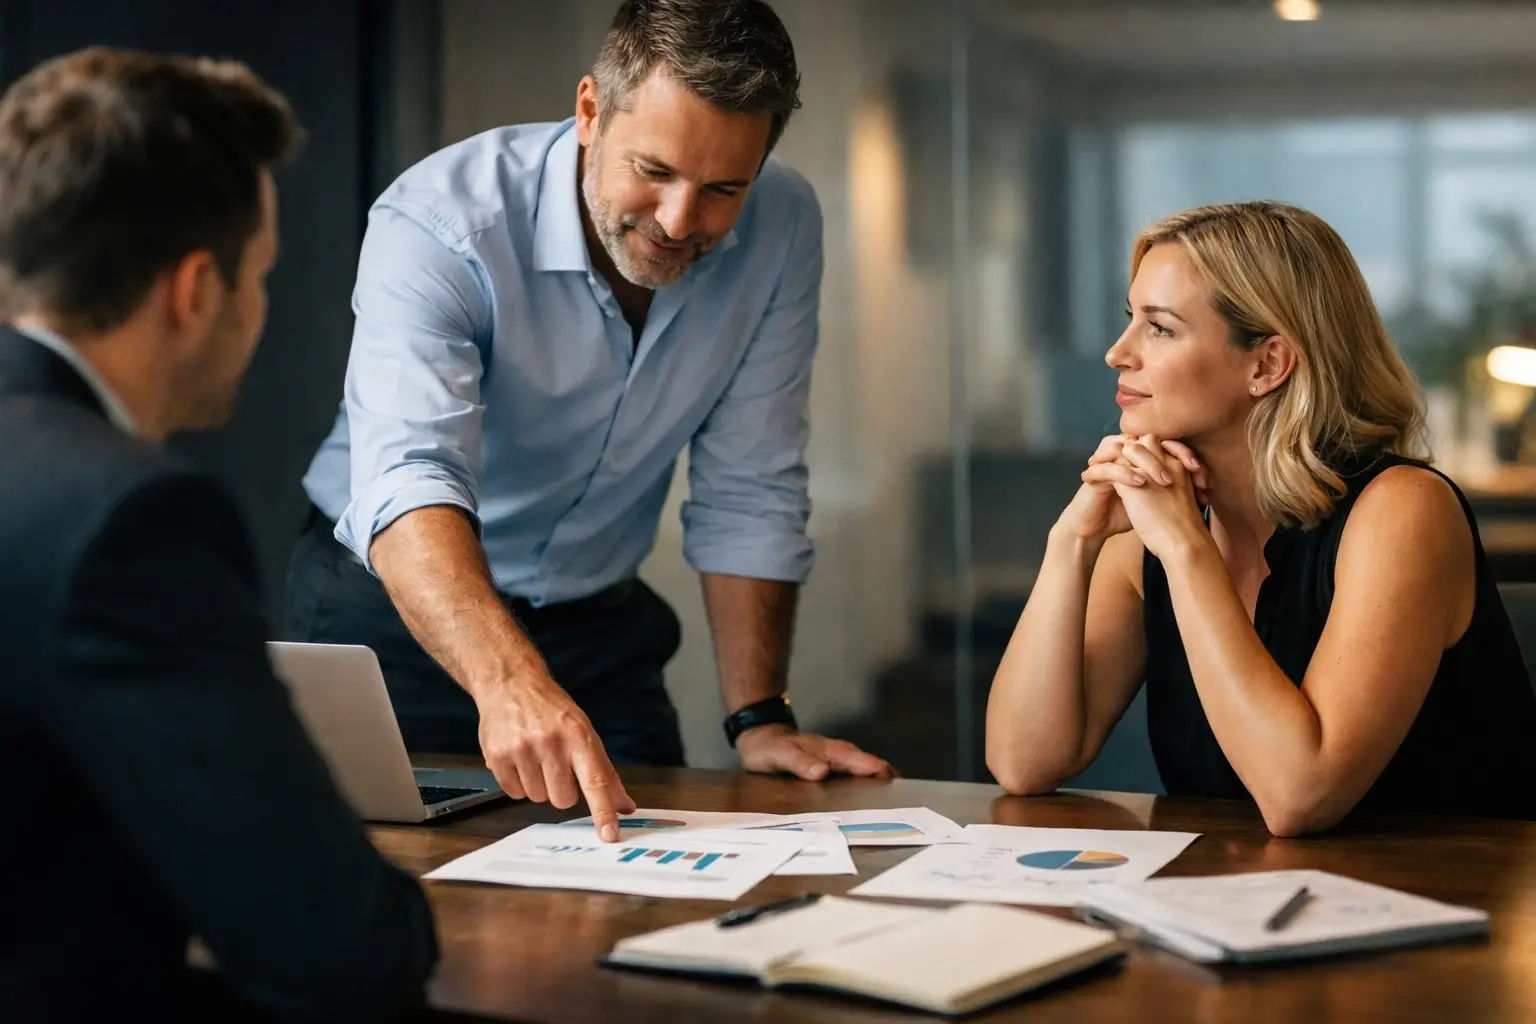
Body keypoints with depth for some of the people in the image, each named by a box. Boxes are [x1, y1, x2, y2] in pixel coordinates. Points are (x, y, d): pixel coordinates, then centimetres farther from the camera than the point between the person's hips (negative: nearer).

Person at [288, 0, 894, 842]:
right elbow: (408, 480, -41)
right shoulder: (439, 224, -26)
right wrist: (510, 682, -57)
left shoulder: (780, 228, -13)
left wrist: (759, 720, -11)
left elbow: (748, 494, -6)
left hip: (597, 621, 3)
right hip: (393, 608, -3)